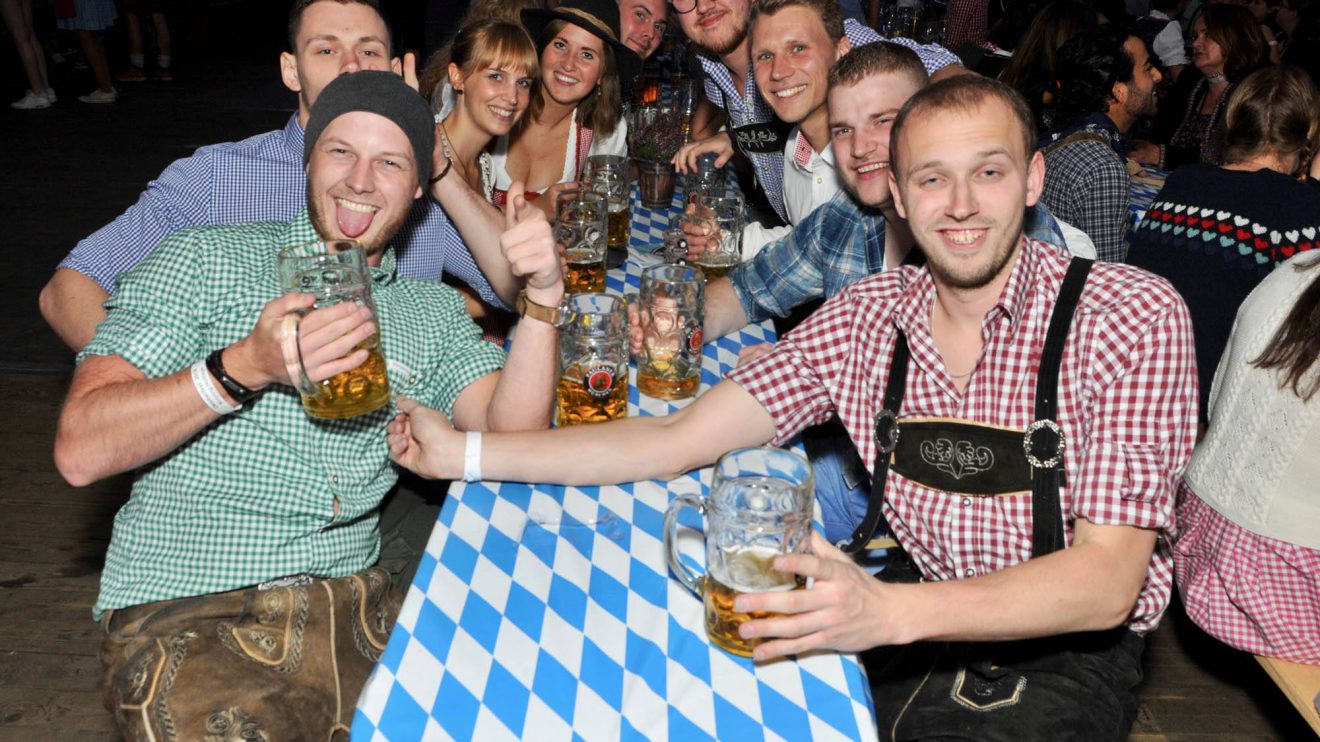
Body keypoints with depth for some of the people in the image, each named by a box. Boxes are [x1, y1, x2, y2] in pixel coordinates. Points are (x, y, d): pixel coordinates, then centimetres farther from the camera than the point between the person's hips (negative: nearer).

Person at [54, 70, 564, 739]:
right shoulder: (205, 259, 2)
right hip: (190, 615, -3)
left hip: (353, 603, 4)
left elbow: (512, 438, -1)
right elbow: (80, 451, -7)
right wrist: (245, 368, -20)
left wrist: (542, 297, -13)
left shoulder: (432, 311, 13)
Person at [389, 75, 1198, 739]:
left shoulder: (1133, 317, -14)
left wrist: (891, 612, -38)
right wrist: (463, 453, -7)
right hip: (914, 635, 3)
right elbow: (678, 441, -3)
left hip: (1064, 662, -2)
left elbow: (1104, 584, -21)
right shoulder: (870, 315, -2)